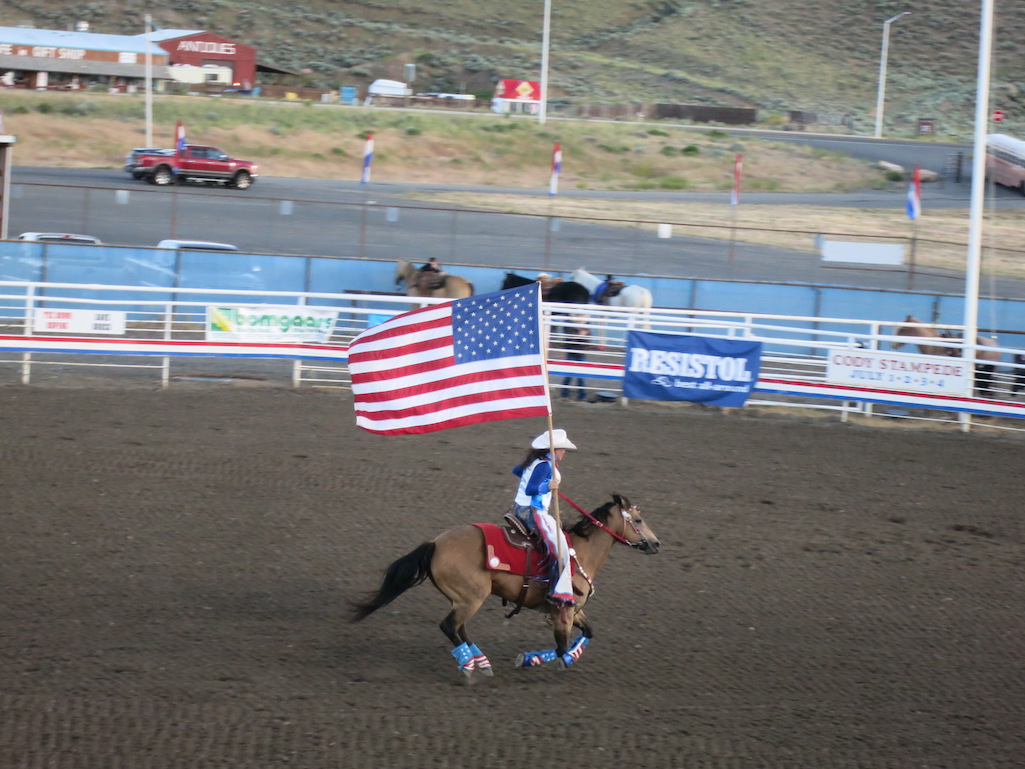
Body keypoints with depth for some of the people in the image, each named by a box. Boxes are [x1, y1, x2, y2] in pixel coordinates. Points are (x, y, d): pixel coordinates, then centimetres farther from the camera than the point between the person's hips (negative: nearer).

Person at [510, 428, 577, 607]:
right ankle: (561, 591, -23)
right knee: (560, 546, -17)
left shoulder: (534, 462, 10)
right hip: (533, 512, -11)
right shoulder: (545, 465, -18)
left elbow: (516, 470, 31)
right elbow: (531, 490, -27)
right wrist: (547, 487, -43)